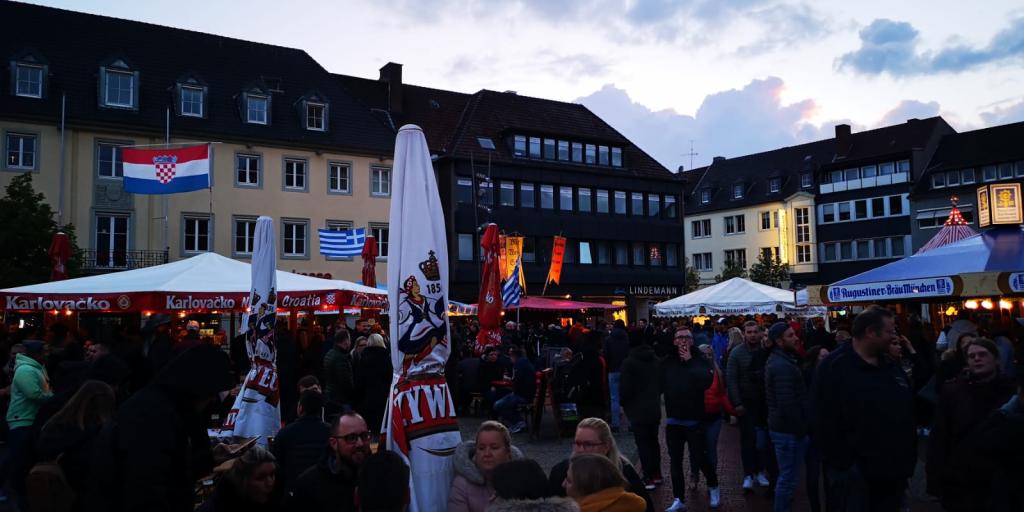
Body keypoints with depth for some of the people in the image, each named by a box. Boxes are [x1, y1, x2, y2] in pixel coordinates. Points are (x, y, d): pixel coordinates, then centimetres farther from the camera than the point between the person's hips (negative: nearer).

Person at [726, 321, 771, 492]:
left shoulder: (767, 351, 0)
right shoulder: (736, 353, -5)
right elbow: (731, 379, -6)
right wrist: (737, 403, -11)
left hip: (765, 401, 2)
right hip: (746, 402, -2)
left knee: (764, 436, 7)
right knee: (747, 438, 0)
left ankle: (760, 471, 20)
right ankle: (748, 474, 6)